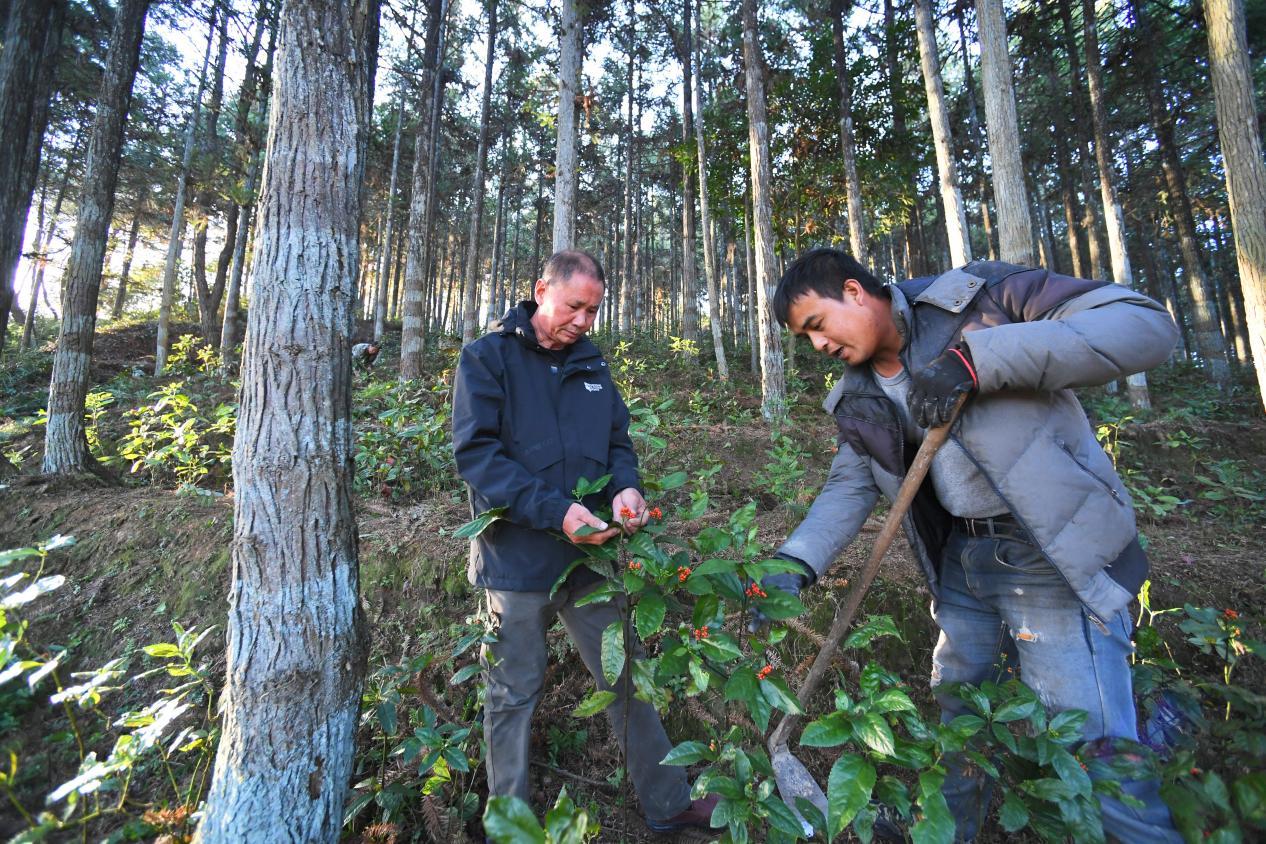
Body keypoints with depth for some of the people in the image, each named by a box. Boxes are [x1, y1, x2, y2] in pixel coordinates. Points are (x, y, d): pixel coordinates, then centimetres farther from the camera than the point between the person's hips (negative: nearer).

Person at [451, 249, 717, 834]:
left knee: (627, 677, 16)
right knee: (514, 694, 13)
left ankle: (668, 803, 36)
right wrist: (556, 510, -25)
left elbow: (617, 438, 10)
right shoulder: (487, 358, -6)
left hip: (589, 553, 5)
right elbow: (475, 452, -16)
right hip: (518, 560, -4)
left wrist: (626, 485, -12)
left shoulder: (590, 362, 9)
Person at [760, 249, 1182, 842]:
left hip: (1056, 558, -6)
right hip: (961, 561, 6)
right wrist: (795, 565, -15)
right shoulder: (856, 397, 3)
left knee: (1090, 747, -3)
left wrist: (981, 356, -32)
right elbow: (848, 488, 0)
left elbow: (1147, 326, -20)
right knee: (954, 711, 21)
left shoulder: (977, 297, -13)